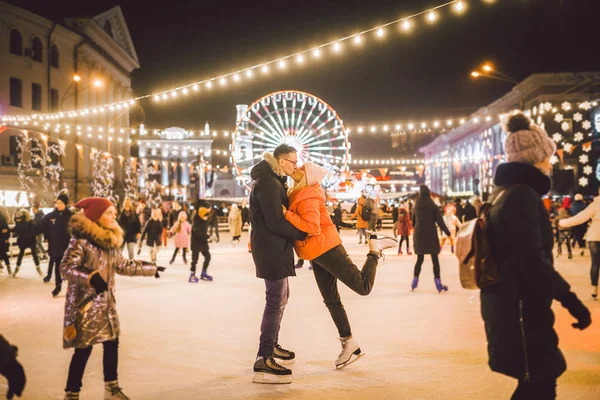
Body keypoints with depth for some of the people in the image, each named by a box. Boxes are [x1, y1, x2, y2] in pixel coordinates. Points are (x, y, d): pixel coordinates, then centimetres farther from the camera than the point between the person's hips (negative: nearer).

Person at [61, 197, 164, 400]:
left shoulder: (110, 240, 7)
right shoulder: (81, 240, -17)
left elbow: (123, 265, 18)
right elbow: (66, 267, -24)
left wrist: (151, 268, 22)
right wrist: (90, 277, -38)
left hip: (106, 303, 8)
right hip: (85, 304, -8)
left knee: (112, 343, 14)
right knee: (83, 349, -2)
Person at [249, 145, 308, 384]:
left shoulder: (274, 181, 15)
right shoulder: (268, 183, -18)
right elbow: (276, 223, -22)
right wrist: (303, 234, -14)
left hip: (275, 247, 11)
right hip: (271, 248, -11)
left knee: (281, 296, 22)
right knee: (276, 300, -11)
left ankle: (271, 345, 37)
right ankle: (263, 361, -10)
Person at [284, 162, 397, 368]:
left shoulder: (308, 198, -19)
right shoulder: (298, 194, 10)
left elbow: (312, 227, -32)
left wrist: (286, 213, -29)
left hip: (326, 250, -9)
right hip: (317, 254, 9)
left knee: (363, 286, -9)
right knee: (331, 300, 11)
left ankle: (375, 249, 13)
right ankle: (349, 343, 19)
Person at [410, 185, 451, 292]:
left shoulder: (416, 207, 3)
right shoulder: (433, 207, -8)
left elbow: (413, 221, 13)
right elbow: (440, 221, -11)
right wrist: (448, 232, -3)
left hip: (419, 236, 4)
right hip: (431, 236, -4)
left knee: (419, 259, 14)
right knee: (435, 259, 2)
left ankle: (414, 281, 13)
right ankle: (438, 283, 0)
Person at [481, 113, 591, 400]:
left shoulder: (504, 192, 13)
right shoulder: (522, 195, -18)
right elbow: (532, 261, -25)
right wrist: (570, 300, -22)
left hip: (506, 301, 10)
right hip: (520, 305, -10)